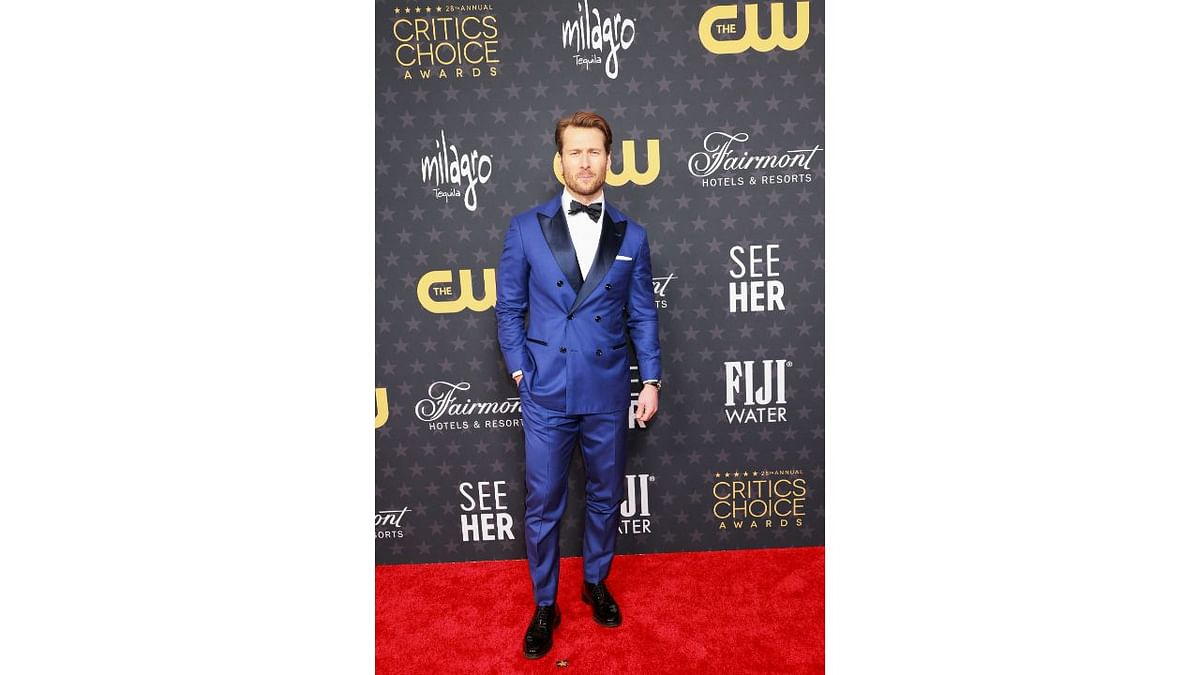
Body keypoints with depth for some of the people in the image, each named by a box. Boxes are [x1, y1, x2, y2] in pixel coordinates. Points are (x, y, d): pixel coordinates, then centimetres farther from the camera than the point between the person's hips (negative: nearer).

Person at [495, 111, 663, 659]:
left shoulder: (631, 235, 3)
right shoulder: (526, 228, -1)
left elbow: (643, 314, 7)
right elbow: (509, 308, 4)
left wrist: (651, 379, 3)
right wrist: (520, 369, -3)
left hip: (607, 393, 2)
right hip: (546, 393, -1)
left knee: (605, 498, 16)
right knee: (542, 506, 8)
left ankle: (597, 583, 39)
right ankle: (544, 605, 27)